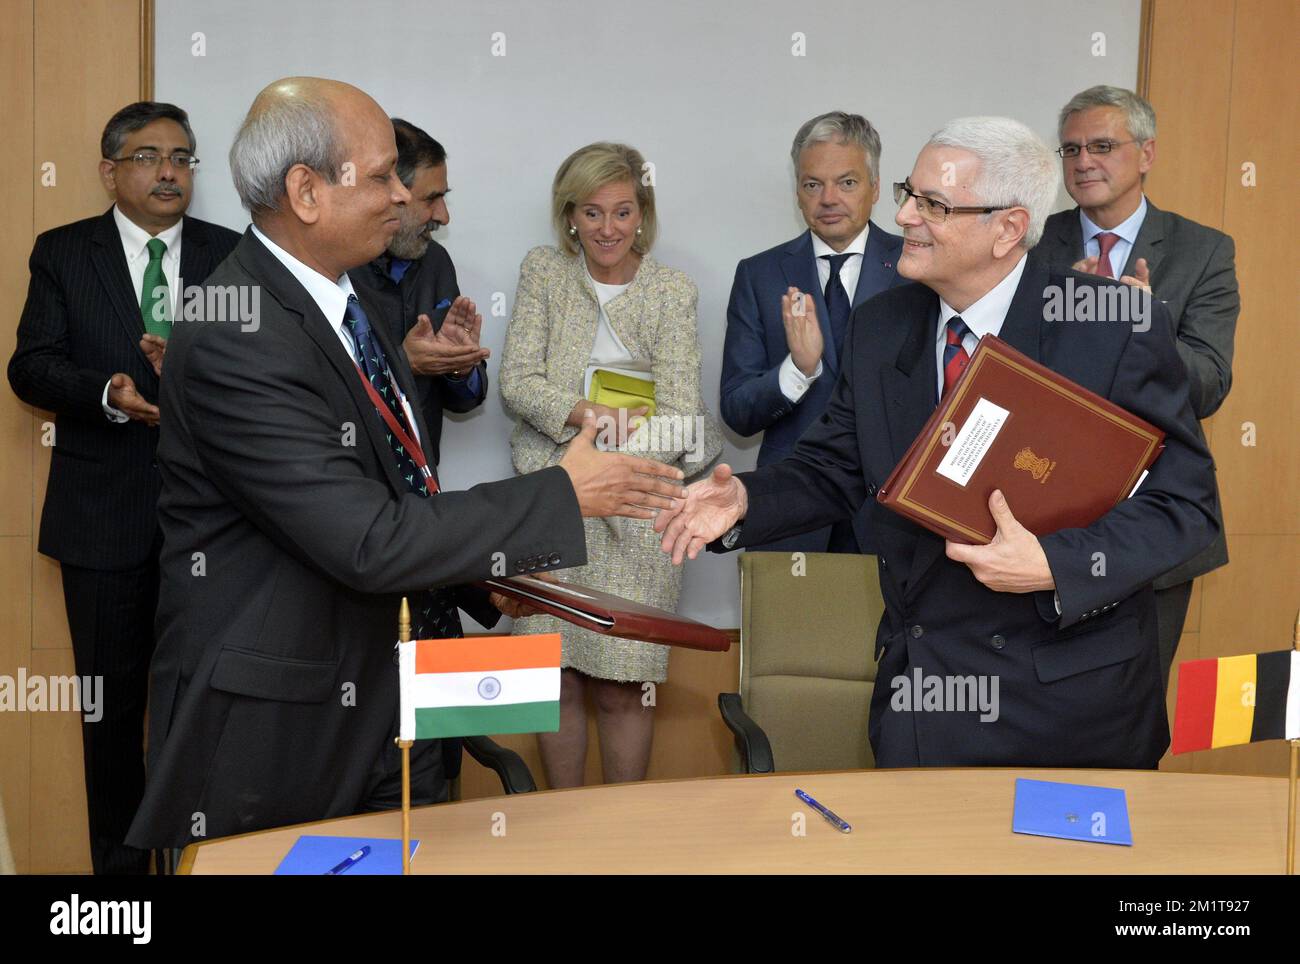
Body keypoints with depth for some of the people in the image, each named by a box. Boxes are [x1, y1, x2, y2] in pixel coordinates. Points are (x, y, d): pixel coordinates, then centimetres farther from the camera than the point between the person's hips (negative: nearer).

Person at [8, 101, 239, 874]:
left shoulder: (231, 254, 4)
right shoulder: (62, 253, 3)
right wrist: (110, 394, -23)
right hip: (106, 511, 0)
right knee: (113, 697, 10)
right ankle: (120, 859, 25)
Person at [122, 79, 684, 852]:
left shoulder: (348, 300, 7)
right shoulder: (232, 339, -23)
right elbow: (367, 541, -27)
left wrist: (487, 569, 6)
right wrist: (564, 495, -20)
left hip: (389, 703, 8)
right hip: (275, 728, -8)